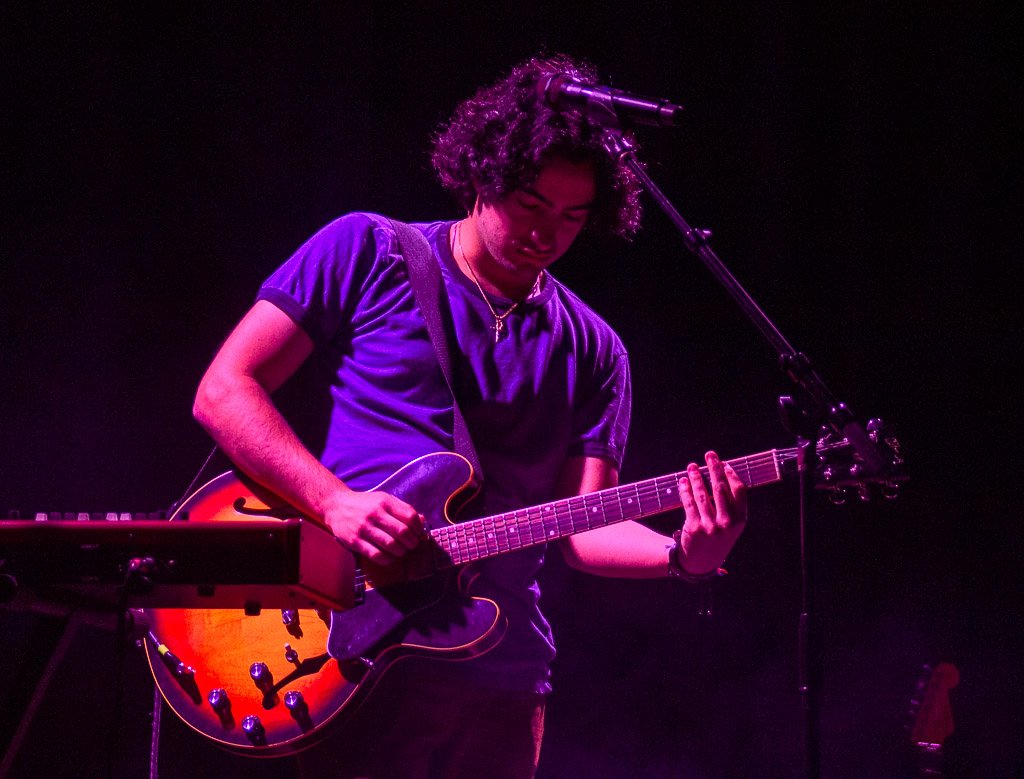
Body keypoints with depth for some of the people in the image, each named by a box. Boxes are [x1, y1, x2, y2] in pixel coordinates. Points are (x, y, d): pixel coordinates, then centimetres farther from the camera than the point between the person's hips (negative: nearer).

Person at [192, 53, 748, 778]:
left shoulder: (592, 351, 12)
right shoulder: (367, 254, 2)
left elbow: (582, 528, 6)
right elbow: (223, 391, -3)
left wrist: (682, 555, -15)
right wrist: (337, 503, -16)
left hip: (500, 680, 4)